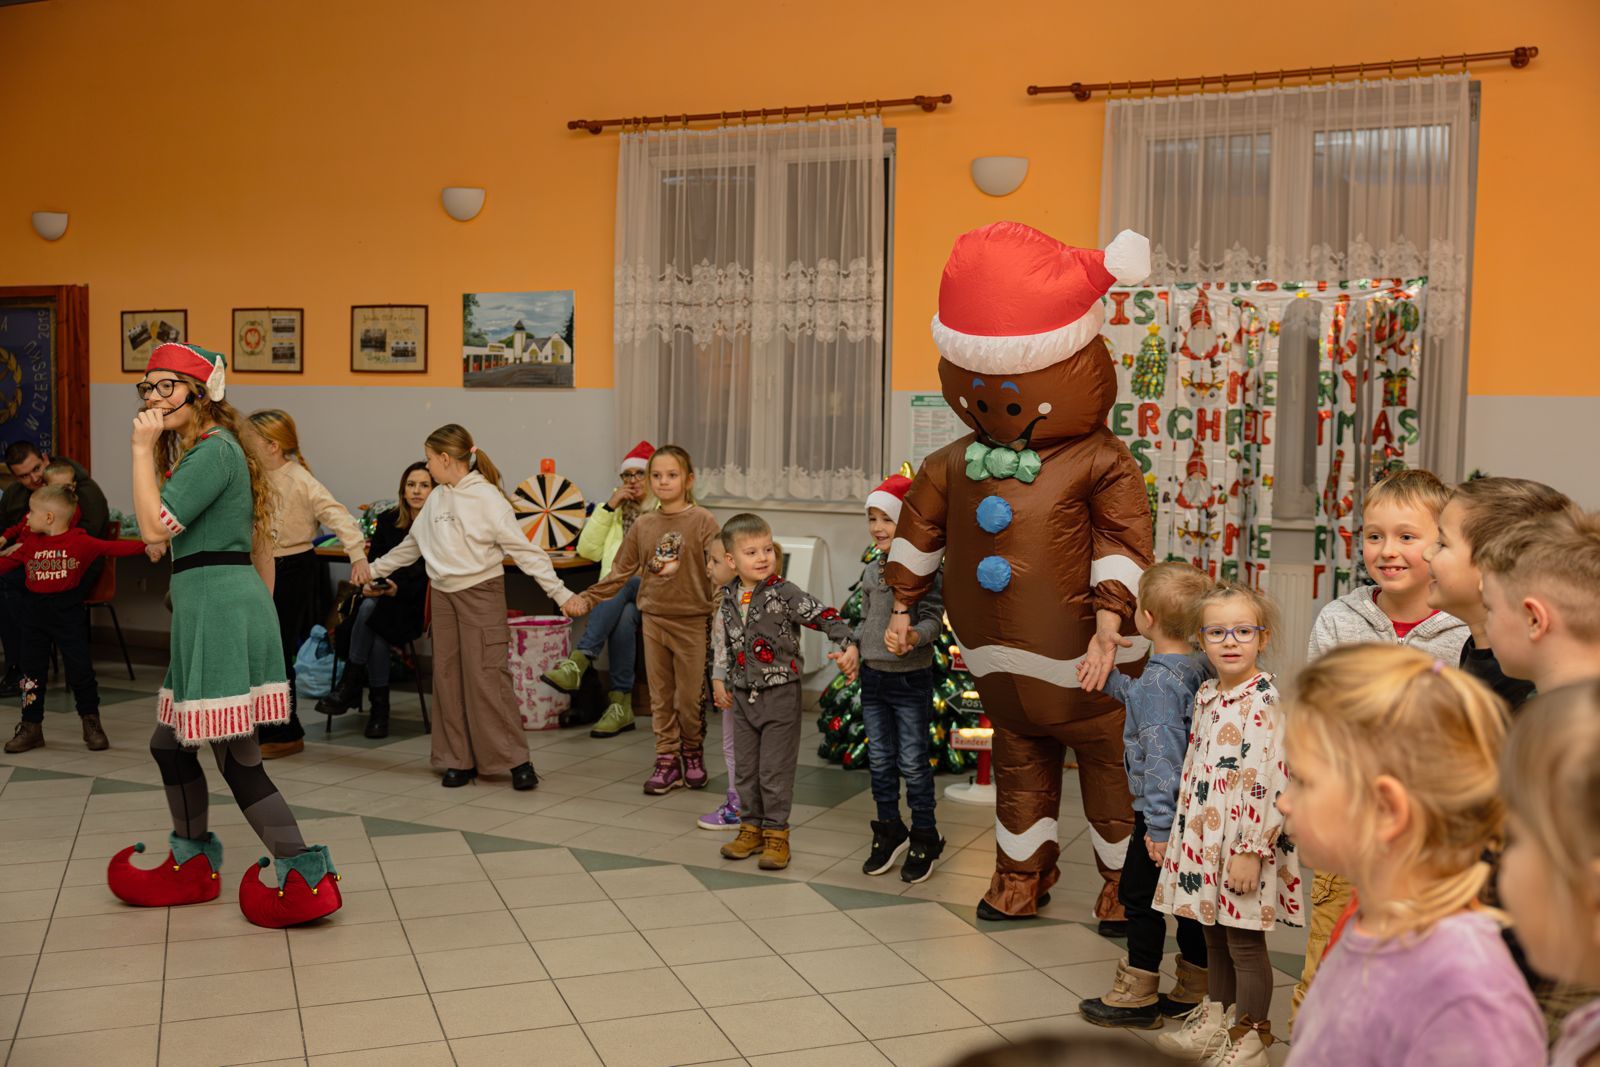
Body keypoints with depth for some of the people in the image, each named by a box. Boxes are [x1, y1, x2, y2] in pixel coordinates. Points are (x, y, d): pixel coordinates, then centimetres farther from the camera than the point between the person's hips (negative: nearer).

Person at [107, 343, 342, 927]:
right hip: (203, 610, 10)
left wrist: (143, 448, -13)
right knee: (170, 745, 19)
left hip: (221, 608, -10)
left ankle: (307, 878, -4)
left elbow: (154, 527, -20)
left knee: (236, 758, -7)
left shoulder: (214, 451, -12)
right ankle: (194, 863, 33)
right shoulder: (201, 450, 19)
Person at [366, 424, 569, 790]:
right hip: (444, 595, 7)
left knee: (487, 676, -9)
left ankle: (516, 759, -1)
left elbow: (523, 549, -13)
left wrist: (559, 592, -19)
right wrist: (374, 569, 26)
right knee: (447, 677, 6)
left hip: (481, 593, -7)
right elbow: (411, 544, 22)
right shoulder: (436, 499, 9)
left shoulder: (487, 498, -11)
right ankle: (459, 760, 14)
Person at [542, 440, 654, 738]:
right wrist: (608, 508, 3)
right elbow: (588, 550, 11)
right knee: (624, 617, -34)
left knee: (620, 583, -38)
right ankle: (621, 705, -35)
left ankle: (578, 662, -47)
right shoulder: (617, 510, 23)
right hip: (617, 593, 3)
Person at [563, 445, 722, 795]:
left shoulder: (702, 521, -7)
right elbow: (621, 574, 10)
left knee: (690, 697, 4)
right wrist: (585, 599, 3)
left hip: (693, 621, -4)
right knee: (660, 697, 8)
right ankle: (667, 760, 17)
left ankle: (693, 753, 26)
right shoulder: (643, 525, 5)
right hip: (654, 620, 4)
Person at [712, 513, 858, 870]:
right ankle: (751, 828, 26)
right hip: (743, 694, 5)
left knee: (775, 770, 0)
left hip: (780, 695, -5)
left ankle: (776, 833, 14)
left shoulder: (784, 593, -14)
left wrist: (848, 645, -35)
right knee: (746, 767, 13)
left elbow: (824, 616, -21)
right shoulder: (729, 597, 3)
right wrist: (719, 679, 18)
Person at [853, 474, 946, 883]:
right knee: (880, 761, 12)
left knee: (913, 763, 1)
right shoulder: (870, 571, 8)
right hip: (873, 676, 6)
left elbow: (933, 617, -19)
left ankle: (924, 839, 15)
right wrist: (853, 647, 7)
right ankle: (890, 832, 27)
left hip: (911, 679, -6)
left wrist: (913, 637, -37)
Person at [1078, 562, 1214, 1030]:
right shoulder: (1199, 668, 5)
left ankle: (1138, 996, 13)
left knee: (1140, 895, 4)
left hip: (1160, 809, -8)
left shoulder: (1159, 678, -22)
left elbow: (1162, 757, -24)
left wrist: (1159, 825, -22)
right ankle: (1196, 992, 23)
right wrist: (1111, 680, 31)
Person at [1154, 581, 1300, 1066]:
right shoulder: (1206, 695, 10)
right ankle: (1215, 1022, 34)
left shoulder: (1265, 701, -16)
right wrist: (1177, 835, 19)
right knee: (1214, 937, 19)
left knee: (1244, 943, 3)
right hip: (1203, 839, 8)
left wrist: (1251, 850, -22)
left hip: (1243, 845, -8)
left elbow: (1270, 782, -20)